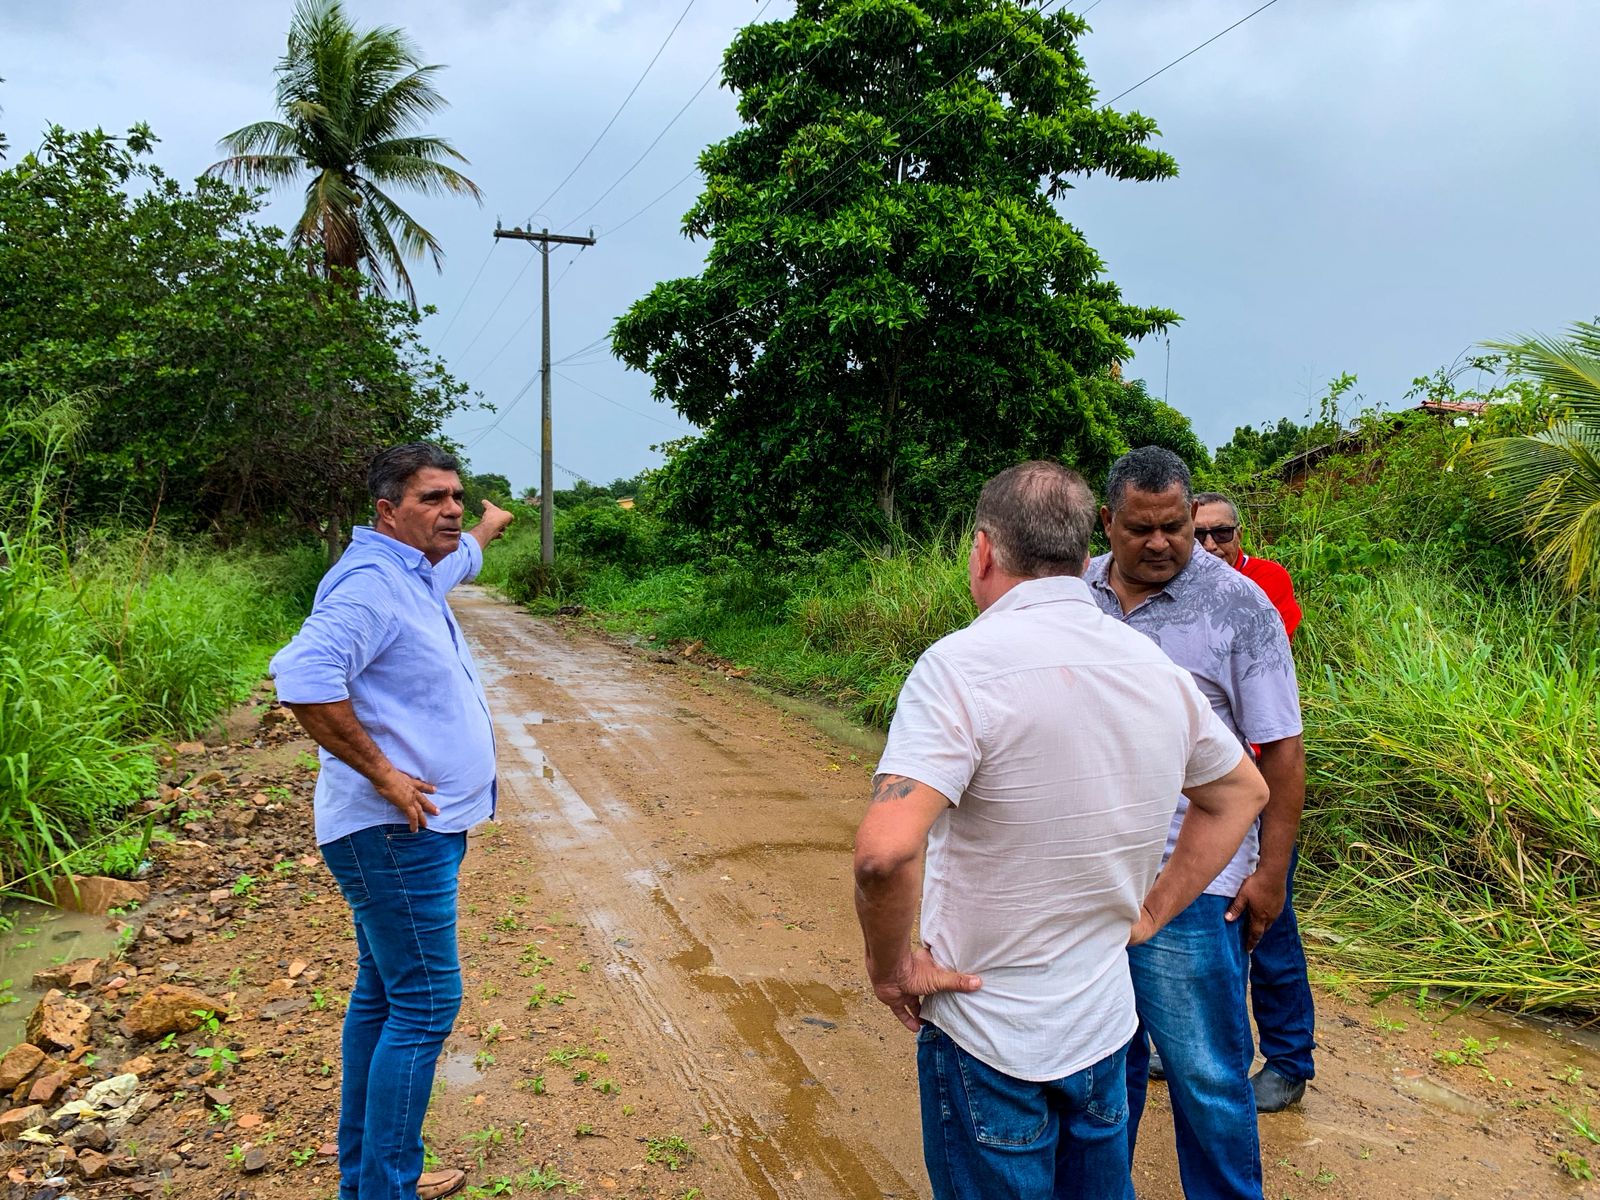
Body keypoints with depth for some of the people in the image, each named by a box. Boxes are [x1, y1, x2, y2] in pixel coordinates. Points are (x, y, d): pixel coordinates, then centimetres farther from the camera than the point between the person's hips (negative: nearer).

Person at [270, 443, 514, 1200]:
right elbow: (303, 679, -32)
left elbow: (458, 556, 38)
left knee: (383, 997, 16)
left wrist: (488, 530, 58)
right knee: (423, 1004, -6)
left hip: (414, 828, 10)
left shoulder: (417, 571, 13)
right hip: (395, 833, -10)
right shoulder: (372, 582, -18)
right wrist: (383, 774, -25)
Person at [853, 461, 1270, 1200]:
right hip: (1103, 1027, 6)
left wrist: (890, 966, -16)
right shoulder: (1156, 669, -2)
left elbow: (886, 850, -34)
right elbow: (1241, 792, 14)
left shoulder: (964, 664, -23)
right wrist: (1149, 915, 13)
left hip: (988, 1038, -5)